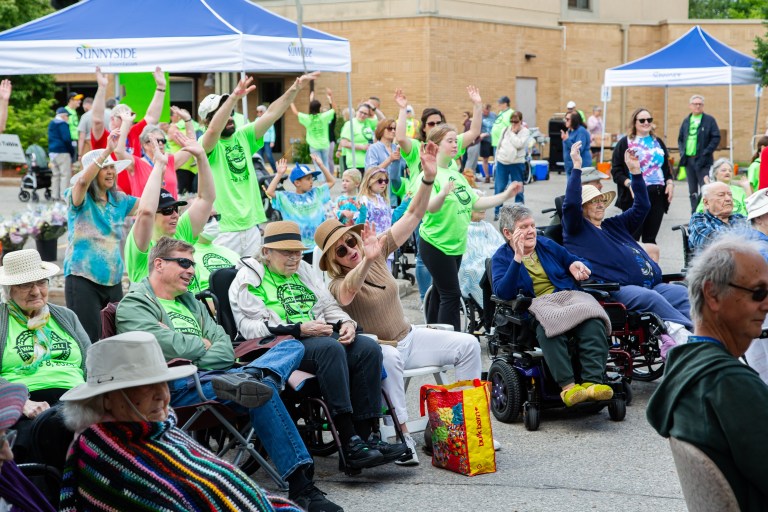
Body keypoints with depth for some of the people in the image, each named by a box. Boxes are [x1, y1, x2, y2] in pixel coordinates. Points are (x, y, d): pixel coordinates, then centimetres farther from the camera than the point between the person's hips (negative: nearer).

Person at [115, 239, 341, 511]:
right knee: (264, 391, -31)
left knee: (291, 346, -8)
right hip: (178, 388, -8)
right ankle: (300, 483, -32)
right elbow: (169, 346, -14)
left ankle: (247, 379, -40)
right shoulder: (133, 305, 5)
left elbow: (226, 351, 14)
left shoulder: (189, 301, 29)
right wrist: (203, 345, 6)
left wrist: (196, 359, -7)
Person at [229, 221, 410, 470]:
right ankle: (350, 445, -40)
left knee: (368, 347, -22)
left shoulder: (303, 270, 26)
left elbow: (329, 306, 24)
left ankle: (367, 435, -25)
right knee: (330, 348, -37)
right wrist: (299, 329, -19)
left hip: (321, 335, 7)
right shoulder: (248, 279, 3)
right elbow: (251, 327, -10)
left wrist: (346, 323, 0)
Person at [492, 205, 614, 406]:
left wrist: (576, 266, 7)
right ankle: (567, 386, -43)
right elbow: (502, 293, -7)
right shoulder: (501, 258, 10)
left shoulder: (548, 246, 23)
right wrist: (517, 259, -15)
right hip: (535, 305, -4)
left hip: (569, 296, 4)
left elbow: (576, 262, 33)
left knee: (593, 323, -32)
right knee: (548, 327, -41)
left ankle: (592, 382, -41)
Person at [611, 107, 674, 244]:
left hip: (658, 195, 5)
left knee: (650, 238, 8)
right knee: (632, 238, -5)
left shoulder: (657, 142, 17)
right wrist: (629, 184, -19)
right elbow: (616, 170, -4)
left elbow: (666, 167, 23)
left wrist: (670, 182, 5)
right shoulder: (625, 143, 0)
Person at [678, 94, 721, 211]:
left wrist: (706, 153, -12)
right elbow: (680, 139, 19)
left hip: (702, 160, -5)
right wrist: (682, 152, 4)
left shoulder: (709, 120, 0)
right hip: (688, 159, 5)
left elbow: (716, 138, -5)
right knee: (692, 191, 10)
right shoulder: (686, 121, 14)